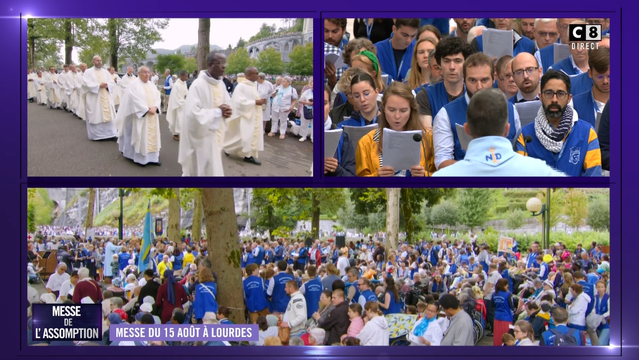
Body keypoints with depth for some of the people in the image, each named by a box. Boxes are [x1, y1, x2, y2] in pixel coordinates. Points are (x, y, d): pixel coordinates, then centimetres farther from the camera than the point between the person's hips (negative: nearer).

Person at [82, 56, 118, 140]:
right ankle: (95, 135, 4)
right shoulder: (88, 72, 1)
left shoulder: (106, 72, 15)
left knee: (108, 114, -1)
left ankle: (111, 133, 1)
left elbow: (112, 83, 11)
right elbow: (86, 84, -12)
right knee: (96, 116, -3)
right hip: (94, 99, -4)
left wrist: (107, 85, -11)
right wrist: (98, 85, -16)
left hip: (106, 98, 4)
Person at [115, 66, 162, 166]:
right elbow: (135, 100, -16)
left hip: (152, 115, 7)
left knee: (152, 135, 5)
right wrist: (147, 109, -20)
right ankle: (140, 157, 1)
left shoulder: (151, 85, 13)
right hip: (140, 115, -7)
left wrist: (155, 107, -11)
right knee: (141, 136, -4)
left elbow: (157, 97, 8)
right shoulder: (134, 84, -7)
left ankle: (152, 157, 6)